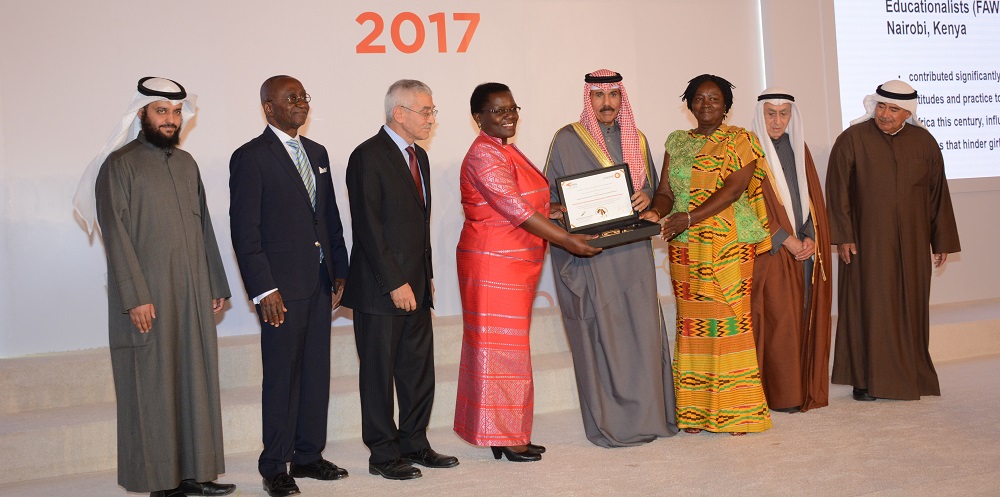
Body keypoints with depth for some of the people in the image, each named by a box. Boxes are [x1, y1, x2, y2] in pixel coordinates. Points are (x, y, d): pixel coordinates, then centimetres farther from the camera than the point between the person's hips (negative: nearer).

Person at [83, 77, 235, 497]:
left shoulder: (186, 163, 15)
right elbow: (116, 234, -10)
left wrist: (216, 285, 12)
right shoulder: (120, 165, -4)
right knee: (153, 389, 0)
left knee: (196, 381, 8)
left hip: (193, 296, 6)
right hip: (148, 299, -6)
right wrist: (136, 297, -16)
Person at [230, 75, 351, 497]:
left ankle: (308, 455, 25)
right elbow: (245, 230, -11)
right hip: (281, 286, -7)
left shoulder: (317, 153, 15)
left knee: (317, 372, 12)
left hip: (319, 283, 7)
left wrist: (339, 270, 10)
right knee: (281, 378, 0)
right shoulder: (250, 158, -7)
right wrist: (263, 289, -15)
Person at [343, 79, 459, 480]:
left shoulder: (418, 156, 15)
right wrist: (395, 283, -18)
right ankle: (383, 455, 14)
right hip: (381, 289, -8)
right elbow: (369, 226, -17)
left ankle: (414, 444, 26)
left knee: (419, 369, 13)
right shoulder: (368, 157, -12)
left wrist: (427, 275, 15)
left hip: (416, 285, 8)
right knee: (379, 372, 3)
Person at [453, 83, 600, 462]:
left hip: (511, 264, 10)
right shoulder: (484, 155, -15)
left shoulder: (505, 151, 16)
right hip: (494, 264, -10)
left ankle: (505, 434, 20)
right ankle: (506, 438, 5)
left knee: (505, 346, 12)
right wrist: (567, 240, -21)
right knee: (502, 346, -4)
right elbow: (515, 209, -22)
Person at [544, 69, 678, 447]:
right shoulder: (568, 139, 2)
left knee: (643, 330, 1)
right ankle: (612, 423, 5)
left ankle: (649, 413, 12)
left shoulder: (637, 140, 15)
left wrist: (646, 197, -3)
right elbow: (551, 196, 2)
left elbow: (651, 188, 20)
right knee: (602, 334, -4)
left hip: (634, 252, 4)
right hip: (590, 254, -4)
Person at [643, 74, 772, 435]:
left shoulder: (740, 141, 2)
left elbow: (733, 189, -10)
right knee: (692, 323, 2)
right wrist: (656, 211, -11)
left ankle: (736, 411, 1)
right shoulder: (677, 142, 16)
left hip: (730, 245, -4)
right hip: (685, 248, 4)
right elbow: (666, 191, 12)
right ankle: (695, 410, 8)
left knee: (730, 318, -7)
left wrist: (687, 217, -19)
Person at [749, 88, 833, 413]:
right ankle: (781, 395, 0)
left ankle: (807, 389, 13)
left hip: (805, 248, 5)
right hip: (771, 251, -5)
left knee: (804, 318, 6)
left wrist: (811, 238, -2)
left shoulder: (798, 149, 15)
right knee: (778, 320, -6)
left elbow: (813, 197, 13)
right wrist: (787, 240, -13)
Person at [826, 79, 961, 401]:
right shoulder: (852, 140, -3)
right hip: (867, 241, -3)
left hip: (912, 243, 3)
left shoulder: (924, 142, 5)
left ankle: (910, 377, 18)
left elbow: (938, 193, 8)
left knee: (909, 307, 7)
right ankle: (866, 380, 7)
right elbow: (837, 190, -5)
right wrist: (843, 236, -12)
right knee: (869, 305, 0)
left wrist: (942, 240, 8)